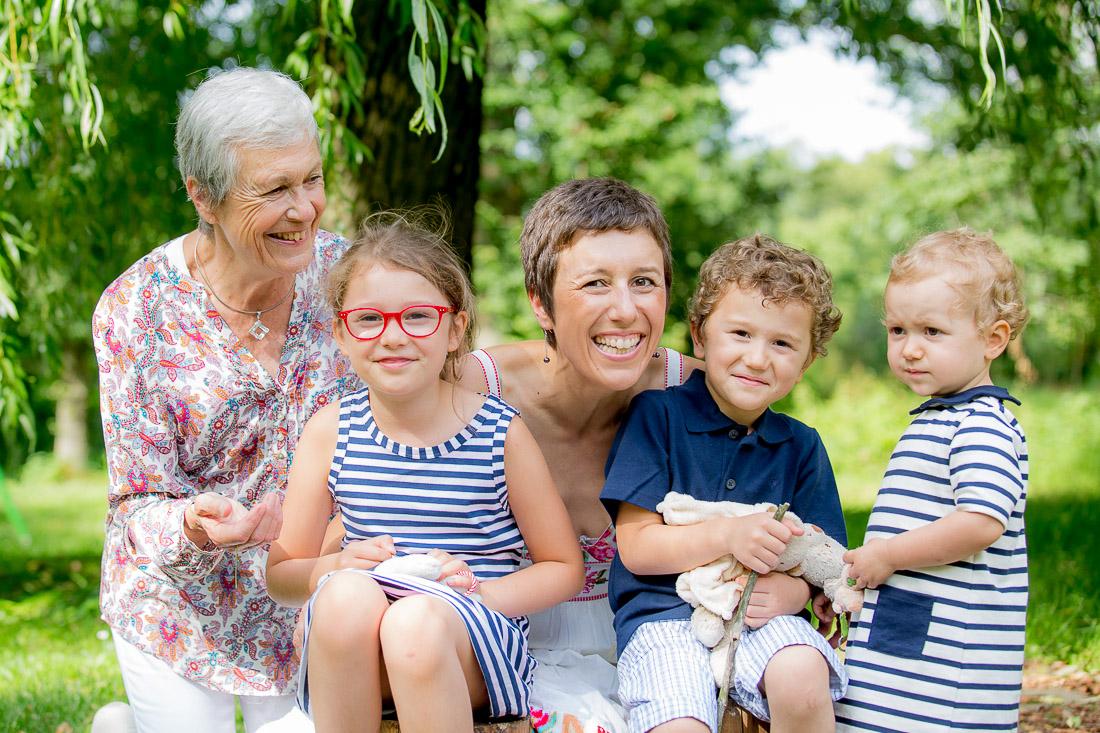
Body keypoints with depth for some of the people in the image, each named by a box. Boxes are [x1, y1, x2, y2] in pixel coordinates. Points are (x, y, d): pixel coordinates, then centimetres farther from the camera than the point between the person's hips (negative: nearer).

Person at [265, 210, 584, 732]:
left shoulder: (500, 431, -1)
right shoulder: (331, 430, 5)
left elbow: (564, 569, 6)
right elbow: (281, 577, 9)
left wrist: (478, 592, -13)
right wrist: (339, 566, -13)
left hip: (477, 649, -2)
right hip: (352, 660, 2)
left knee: (415, 620, -36)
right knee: (346, 592, -32)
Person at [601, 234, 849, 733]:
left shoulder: (802, 446, 12)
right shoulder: (656, 415, 1)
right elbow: (635, 546, -4)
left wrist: (794, 589, -14)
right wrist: (726, 535, -18)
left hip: (761, 617, 3)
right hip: (662, 617, -3)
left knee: (802, 677, -30)